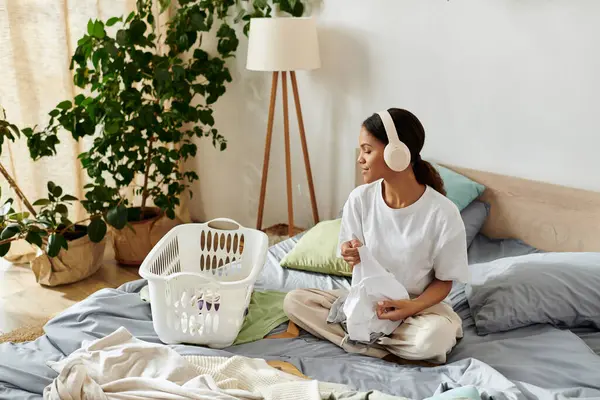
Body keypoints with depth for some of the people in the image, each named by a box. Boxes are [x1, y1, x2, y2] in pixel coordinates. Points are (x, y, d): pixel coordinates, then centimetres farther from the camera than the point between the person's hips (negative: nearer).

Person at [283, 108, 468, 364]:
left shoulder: (443, 213, -20)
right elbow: (359, 263, 1)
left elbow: (444, 281, -10)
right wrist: (354, 258, -24)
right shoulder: (360, 199, -10)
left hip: (421, 305, -4)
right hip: (369, 300, 4)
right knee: (294, 301, -14)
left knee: (435, 337, -38)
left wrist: (411, 307, -28)